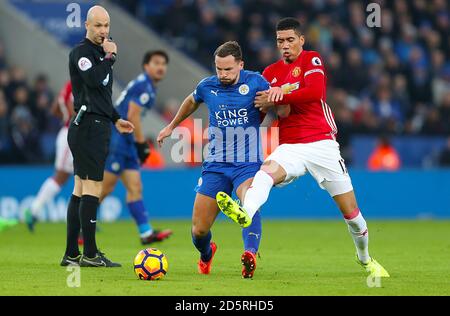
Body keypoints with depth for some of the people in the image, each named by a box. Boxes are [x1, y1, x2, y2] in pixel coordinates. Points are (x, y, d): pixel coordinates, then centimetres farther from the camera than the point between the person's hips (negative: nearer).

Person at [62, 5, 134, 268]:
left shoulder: (99, 52, 20)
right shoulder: (81, 52, -10)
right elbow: (94, 80, -27)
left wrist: (116, 119, 27)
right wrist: (110, 56, -15)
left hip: (97, 126, 10)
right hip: (89, 126, -10)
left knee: (80, 191, 9)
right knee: (92, 189, -11)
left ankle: (71, 254, 11)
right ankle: (90, 254, -10)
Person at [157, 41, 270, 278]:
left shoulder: (255, 82, -6)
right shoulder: (207, 86, 2)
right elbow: (192, 101, 26)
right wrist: (171, 126, 37)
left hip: (248, 164, -3)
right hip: (215, 166, 3)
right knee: (199, 230, 2)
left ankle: (250, 255, -53)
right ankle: (206, 254, 36)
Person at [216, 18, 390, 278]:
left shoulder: (312, 60, 1)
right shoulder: (271, 72, 15)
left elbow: (315, 91, -18)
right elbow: (260, 109, 20)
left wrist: (277, 99, -17)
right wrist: (264, 108, -3)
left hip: (321, 143, -3)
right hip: (290, 147, 3)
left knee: (351, 211, 1)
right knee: (266, 171, -33)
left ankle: (366, 259, 26)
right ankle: (245, 214, -62)